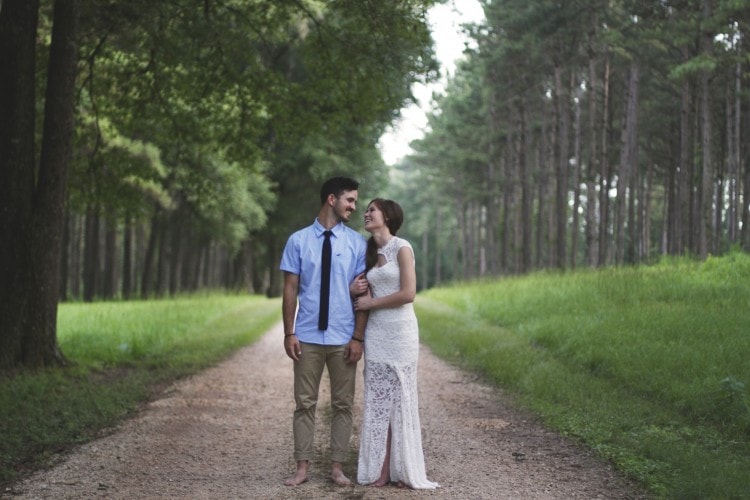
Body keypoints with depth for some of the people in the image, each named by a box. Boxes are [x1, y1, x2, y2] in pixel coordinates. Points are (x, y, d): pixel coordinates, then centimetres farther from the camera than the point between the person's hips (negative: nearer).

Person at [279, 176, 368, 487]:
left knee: (343, 404, 6)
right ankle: (302, 467, 12)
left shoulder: (357, 243, 2)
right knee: (305, 403, 4)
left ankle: (337, 467, 15)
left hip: (343, 339, 1)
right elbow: (290, 289, 1)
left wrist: (358, 337, -5)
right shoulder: (299, 240, 1)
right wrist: (289, 333, -4)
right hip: (307, 337, -1)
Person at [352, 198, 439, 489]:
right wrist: (354, 290, -2)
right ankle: (381, 468, 5)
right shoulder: (370, 252, 12)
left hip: (401, 331, -6)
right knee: (378, 399, 3)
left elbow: (408, 293, -16)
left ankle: (403, 469, 7)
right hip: (375, 332, 6)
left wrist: (371, 303, -8)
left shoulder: (402, 248, -8)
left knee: (401, 397, 1)